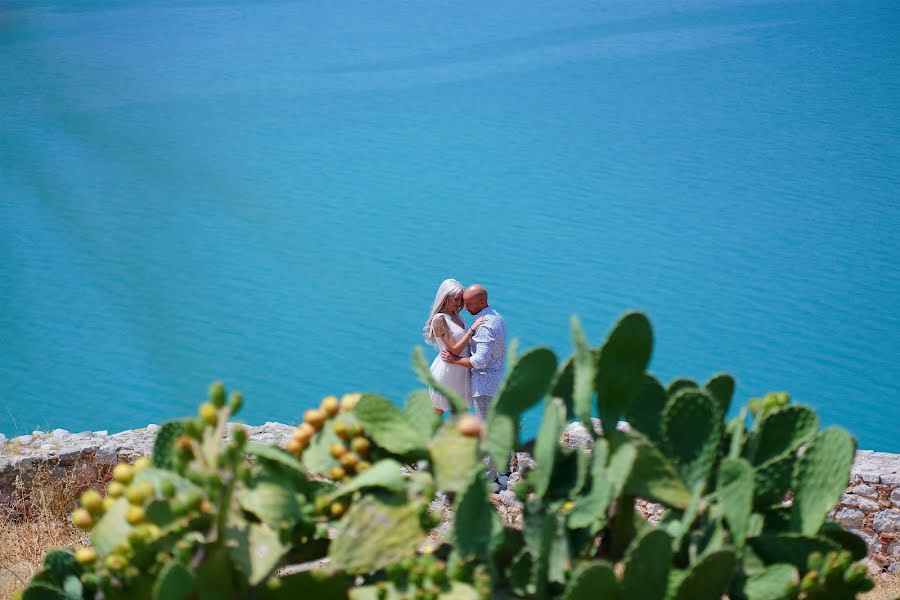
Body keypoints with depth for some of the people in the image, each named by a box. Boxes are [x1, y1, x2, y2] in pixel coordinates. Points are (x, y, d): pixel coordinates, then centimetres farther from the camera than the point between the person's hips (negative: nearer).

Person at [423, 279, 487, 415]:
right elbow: (455, 350, -22)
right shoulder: (439, 319, -19)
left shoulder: (456, 316, 6)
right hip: (446, 371, -8)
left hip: (460, 372, 8)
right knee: (438, 411, 6)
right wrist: (473, 328, -24)